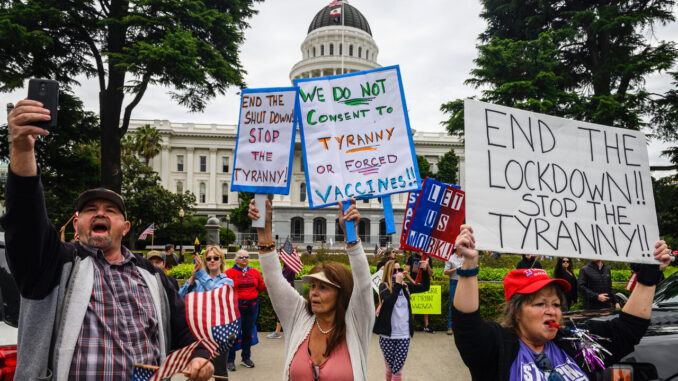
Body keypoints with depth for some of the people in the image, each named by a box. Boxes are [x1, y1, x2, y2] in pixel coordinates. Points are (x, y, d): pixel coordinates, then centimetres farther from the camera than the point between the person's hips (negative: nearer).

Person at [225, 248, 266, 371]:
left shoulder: (255, 272, 11)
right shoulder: (230, 272, -1)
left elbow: (261, 288, 14)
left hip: (252, 306, 4)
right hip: (237, 306, -4)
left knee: (248, 332, 12)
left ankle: (246, 358, 26)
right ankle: (230, 360, 10)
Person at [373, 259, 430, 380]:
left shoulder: (405, 286, 6)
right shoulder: (383, 286, -5)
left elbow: (425, 287, 11)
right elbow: (389, 301, -21)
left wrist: (424, 270, -1)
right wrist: (397, 284, -23)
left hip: (404, 335, 2)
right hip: (387, 335, -2)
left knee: (397, 371, -2)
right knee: (390, 369, 11)